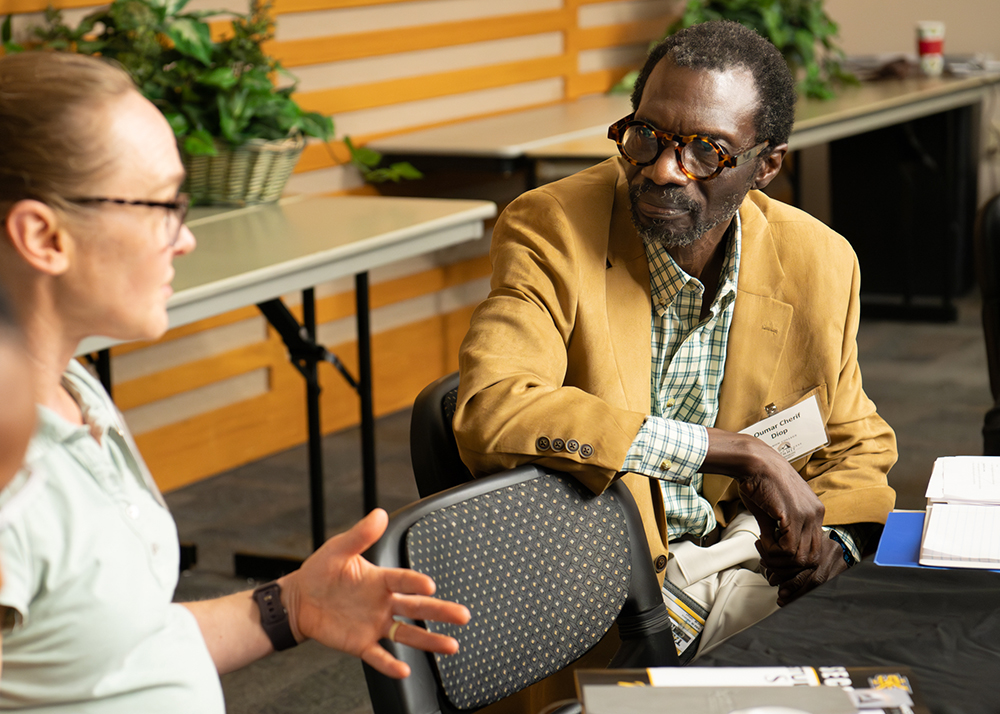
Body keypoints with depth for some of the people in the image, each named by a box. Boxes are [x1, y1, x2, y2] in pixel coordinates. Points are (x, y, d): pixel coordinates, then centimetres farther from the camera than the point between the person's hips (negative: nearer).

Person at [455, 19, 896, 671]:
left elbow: (856, 445, 18)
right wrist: (737, 451, -27)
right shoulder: (551, 232, -12)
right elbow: (490, 412, -29)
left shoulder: (820, 265, 1)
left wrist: (831, 536, -7)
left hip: (753, 561, 4)